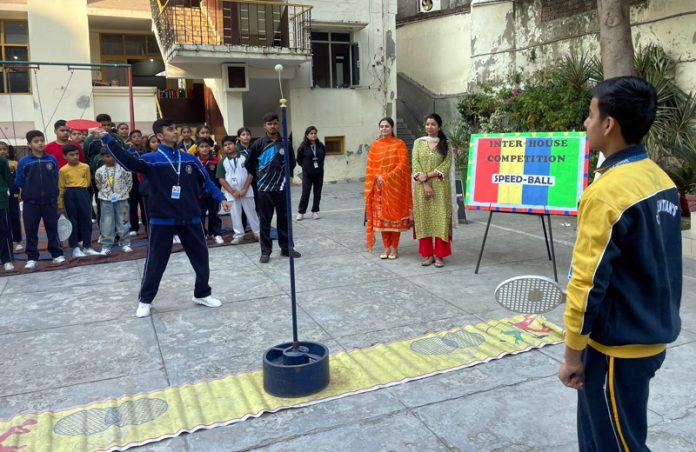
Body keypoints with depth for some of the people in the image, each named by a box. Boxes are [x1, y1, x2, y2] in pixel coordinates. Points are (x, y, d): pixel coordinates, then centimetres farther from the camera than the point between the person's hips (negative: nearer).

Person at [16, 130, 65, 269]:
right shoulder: (24, 162, -3)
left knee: (52, 228, 10)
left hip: (50, 201, 1)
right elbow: (20, 183, 2)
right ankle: (32, 258, 14)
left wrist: (54, 195, 4)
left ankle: (57, 254, 20)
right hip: (31, 202, -1)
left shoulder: (52, 160, 1)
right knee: (31, 231, 6)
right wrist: (23, 196, -2)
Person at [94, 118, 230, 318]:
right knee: (155, 262, 6)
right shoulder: (151, 159, -6)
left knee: (201, 257, 11)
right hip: (161, 220, -3)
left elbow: (206, 181, 11)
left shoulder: (190, 159, 4)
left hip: (190, 219, 3)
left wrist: (221, 198, 4)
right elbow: (127, 161, -22)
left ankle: (202, 294, 30)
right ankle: (145, 301, 23)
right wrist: (107, 138, -31)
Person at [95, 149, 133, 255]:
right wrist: (107, 194, 6)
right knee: (106, 224, 1)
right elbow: (99, 185, 11)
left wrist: (123, 193, 0)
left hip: (121, 199, -1)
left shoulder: (123, 169, -6)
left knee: (123, 222, 6)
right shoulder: (99, 171, -2)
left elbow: (129, 182, 2)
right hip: (106, 200, 1)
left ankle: (125, 244, 17)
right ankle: (106, 246, 7)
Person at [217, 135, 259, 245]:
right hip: (231, 193, 1)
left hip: (246, 192, -1)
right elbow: (221, 179, -3)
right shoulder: (222, 162, 1)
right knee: (235, 215, 6)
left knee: (251, 212, 6)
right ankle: (239, 235, 16)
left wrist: (244, 189, -11)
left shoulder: (244, 158, -1)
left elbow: (251, 174, -3)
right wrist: (233, 192, -11)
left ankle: (257, 232, 16)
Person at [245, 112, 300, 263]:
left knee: (284, 219, 9)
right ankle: (265, 251, 10)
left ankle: (286, 247, 21)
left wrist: (285, 175, 9)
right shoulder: (258, 144, -3)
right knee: (265, 221, 3)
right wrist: (259, 177, 5)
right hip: (264, 189, -2)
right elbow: (249, 164, 5)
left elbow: (292, 162, 15)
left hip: (282, 188, 2)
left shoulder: (285, 144, 1)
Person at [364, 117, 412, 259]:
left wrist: (387, 177, -16)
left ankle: (394, 248, 9)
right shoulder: (375, 145, 9)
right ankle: (386, 247, 13)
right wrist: (378, 177, -11)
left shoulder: (399, 144, 0)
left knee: (395, 215, 1)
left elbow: (403, 164, -9)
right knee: (382, 216, 4)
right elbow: (371, 166, 7)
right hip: (379, 187, 3)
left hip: (395, 186, -3)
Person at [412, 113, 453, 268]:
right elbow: (415, 164, -1)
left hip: (440, 187, -1)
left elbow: (446, 165, -6)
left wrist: (428, 175, -15)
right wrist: (424, 183, -12)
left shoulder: (445, 145, 5)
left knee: (440, 219, -4)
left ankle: (439, 255, 2)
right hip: (421, 187, 2)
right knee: (423, 219, 2)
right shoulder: (418, 143, 9)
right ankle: (427, 254, 9)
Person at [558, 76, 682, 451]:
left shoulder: (607, 191, -23)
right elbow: (656, 263, 11)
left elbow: (588, 282, -22)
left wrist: (573, 353, -11)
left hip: (618, 347, -8)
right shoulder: (661, 180, 2)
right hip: (653, 337, 8)